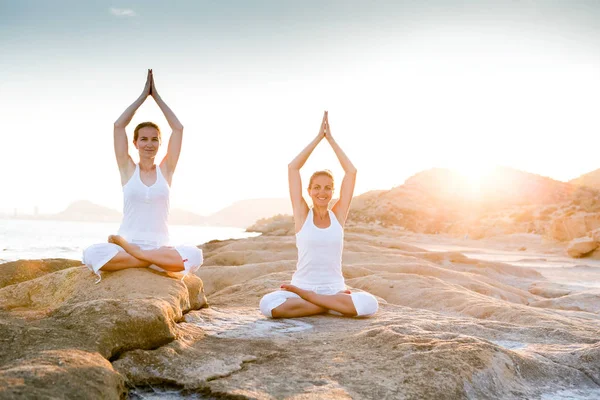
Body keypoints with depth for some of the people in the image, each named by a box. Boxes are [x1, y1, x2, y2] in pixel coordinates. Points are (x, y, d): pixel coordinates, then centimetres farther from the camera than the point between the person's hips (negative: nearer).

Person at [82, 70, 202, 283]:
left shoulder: (165, 170, 10)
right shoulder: (128, 169, 8)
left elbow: (178, 129, 5)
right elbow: (118, 125, 3)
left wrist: (156, 96, 10)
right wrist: (143, 95, 9)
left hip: (160, 246, 1)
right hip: (126, 243, -1)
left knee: (194, 256, -32)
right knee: (92, 254, -32)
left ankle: (129, 251, -20)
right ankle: (157, 260, -22)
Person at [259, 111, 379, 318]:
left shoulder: (338, 215, 5)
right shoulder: (302, 214, 2)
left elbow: (351, 172, 3)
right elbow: (292, 168, -2)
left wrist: (330, 138, 5)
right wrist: (318, 137, 1)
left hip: (334, 289, 1)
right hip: (302, 285, -1)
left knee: (369, 304, -30)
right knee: (268, 304, -32)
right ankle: (338, 303, -13)